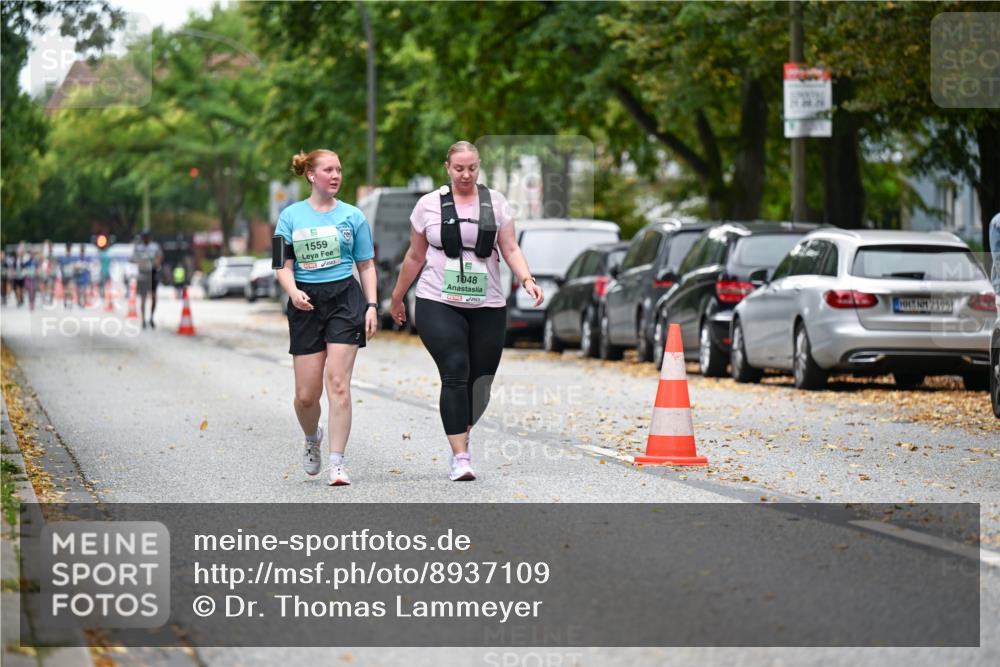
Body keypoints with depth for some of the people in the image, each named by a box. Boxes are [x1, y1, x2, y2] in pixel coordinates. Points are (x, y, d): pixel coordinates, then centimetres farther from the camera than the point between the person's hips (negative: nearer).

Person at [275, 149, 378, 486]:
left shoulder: (352, 216, 7)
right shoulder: (291, 216, 7)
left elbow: (366, 266, 11)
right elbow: (284, 267, 4)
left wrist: (372, 306, 1)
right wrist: (293, 291, -16)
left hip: (345, 298, -1)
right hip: (306, 305, 1)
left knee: (338, 383, -12)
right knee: (306, 395, 0)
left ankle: (337, 463, -9)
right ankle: (312, 439, 33)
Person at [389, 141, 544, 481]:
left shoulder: (495, 202, 7)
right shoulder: (429, 204, 4)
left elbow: (510, 249, 4)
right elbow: (415, 257, 13)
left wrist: (527, 280, -13)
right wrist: (397, 297, 18)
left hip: (487, 307, 2)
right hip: (439, 304, -2)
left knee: (480, 382, 4)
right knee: (455, 374, -16)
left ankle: (461, 437, 29)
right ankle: (460, 457, -17)